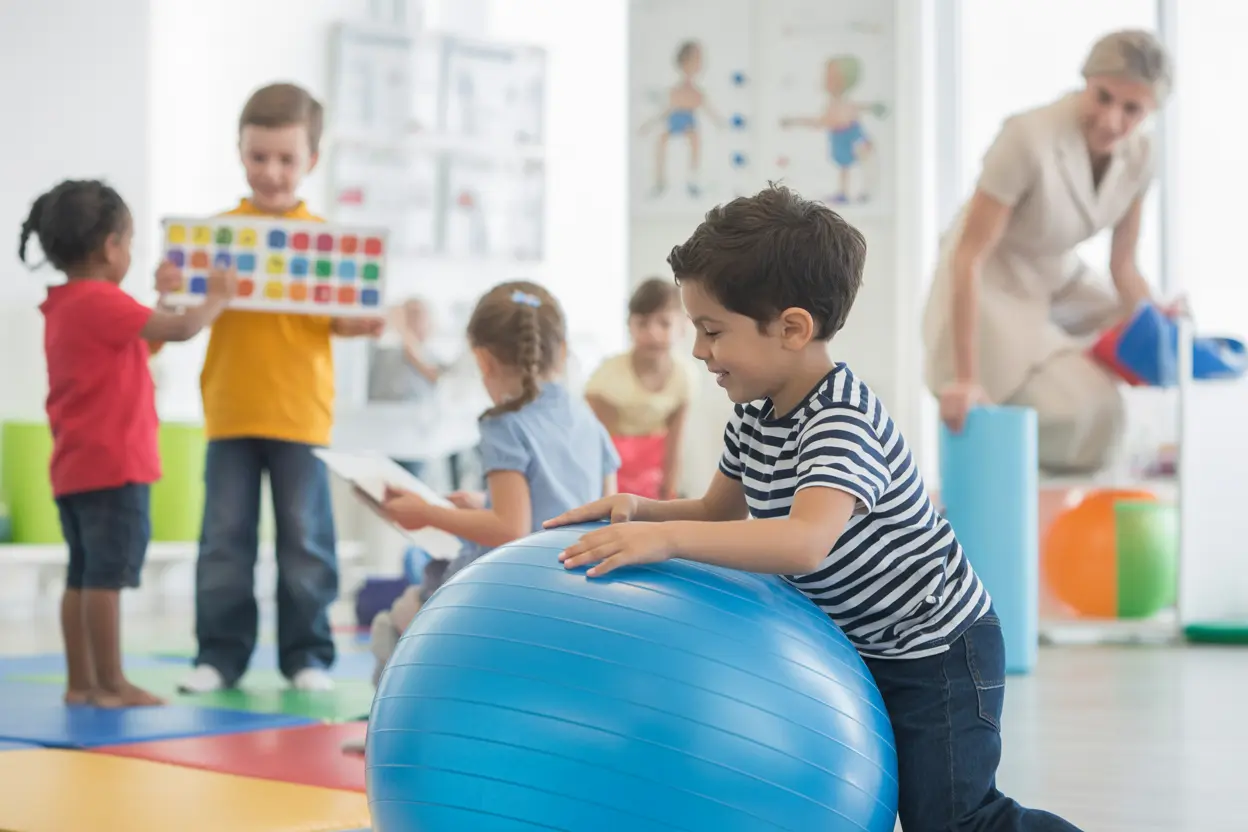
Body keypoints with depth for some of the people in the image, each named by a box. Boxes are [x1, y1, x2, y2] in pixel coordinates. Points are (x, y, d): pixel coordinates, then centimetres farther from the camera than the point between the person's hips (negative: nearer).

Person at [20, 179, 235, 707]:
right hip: (113, 465, -10)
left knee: (82, 576, 12)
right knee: (107, 577, -7)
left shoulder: (61, 307, 15)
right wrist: (217, 297, -5)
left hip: (72, 468, 10)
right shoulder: (103, 303, -15)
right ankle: (110, 685, -5)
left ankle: (80, 682, 16)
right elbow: (182, 329, -18)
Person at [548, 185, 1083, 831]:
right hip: (860, 649, 9)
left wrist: (666, 538, -51)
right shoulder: (756, 413, -1)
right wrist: (643, 510, -9)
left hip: (938, 649, -9)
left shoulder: (841, 423, -30)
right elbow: (719, 513, 12)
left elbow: (807, 542, -46)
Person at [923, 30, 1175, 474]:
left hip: (1060, 281, 7)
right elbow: (967, 257, -30)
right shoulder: (1029, 139, -31)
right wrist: (964, 378, -34)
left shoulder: (1140, 155, -10)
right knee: (1080, 411, -21)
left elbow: (1123, 265, -1)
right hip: (990, 288, -7)